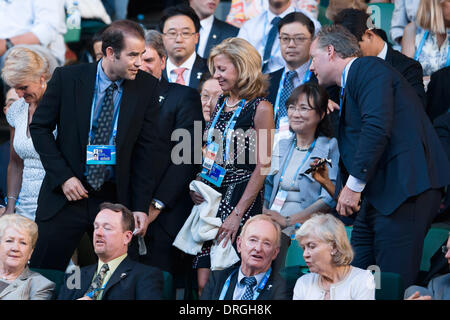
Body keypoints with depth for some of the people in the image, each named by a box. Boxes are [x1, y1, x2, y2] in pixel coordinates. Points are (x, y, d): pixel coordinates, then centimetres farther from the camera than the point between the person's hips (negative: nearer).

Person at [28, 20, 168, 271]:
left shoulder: (147, 87, -2)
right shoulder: (67, 78, -5)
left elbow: (148, 148, -1)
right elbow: (40, 128, 2)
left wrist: (141, 207, -6)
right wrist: (63, 176, -10)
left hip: (116, 199, 1)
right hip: (67, 194, -1)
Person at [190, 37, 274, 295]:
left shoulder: (260, 108, -9)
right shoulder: (221, 105, 13)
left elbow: (262, 166, -13)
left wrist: (237, 214, -17)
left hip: (242, 196, -7)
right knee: (203, 283, 1)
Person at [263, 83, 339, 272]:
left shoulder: (331, 148, 1)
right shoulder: (281, 146, 21)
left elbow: (330, 199, -9)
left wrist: (287, 220, -16)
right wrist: (264, 215, 1)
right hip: (271, 222, 5)